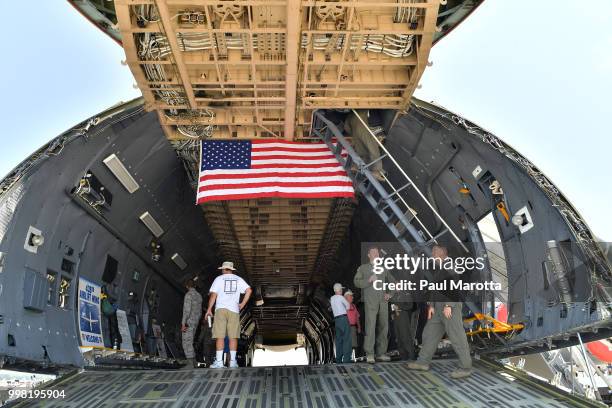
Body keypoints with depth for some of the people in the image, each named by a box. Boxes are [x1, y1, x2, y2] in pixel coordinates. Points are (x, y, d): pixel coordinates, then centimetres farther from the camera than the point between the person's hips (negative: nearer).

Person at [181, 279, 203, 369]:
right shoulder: (199, 295, 16)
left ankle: (190, 364, -10)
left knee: (187, 343, -7)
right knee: (189, 342, 15)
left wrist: (183, 323, -20)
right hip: (195, 322, 9)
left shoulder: (189, 294, -11)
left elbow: (187, 309, -19)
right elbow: (200, 312, 19)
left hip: (188, 322, -9)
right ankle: (194, 362, 15)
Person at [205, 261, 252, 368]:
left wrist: (209, 309, 5)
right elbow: (249, 290, 2)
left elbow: (213, 295, -1)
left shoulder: (219, 279, 5)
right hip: (234, 310, 2)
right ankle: (233, 361, 1)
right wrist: (243, 304, 7)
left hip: (220, 309, -2)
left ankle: (219, 361, -5)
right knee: (233, 337, 3)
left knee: (220, 336, -2)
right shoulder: (238, 279, 12)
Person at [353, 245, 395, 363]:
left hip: (383, 301, 4)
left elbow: (393, 282, 22)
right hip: (370, 301, -4)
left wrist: (390, 294, 7)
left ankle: (381, 353, 12)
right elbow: (356, 282, -3)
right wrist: (369, 280, -16)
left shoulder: (383, 269, 18)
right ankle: (369, 354, -7)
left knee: (383, 327, 4)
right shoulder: (363, 268, 8)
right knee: (370, 326, -11)